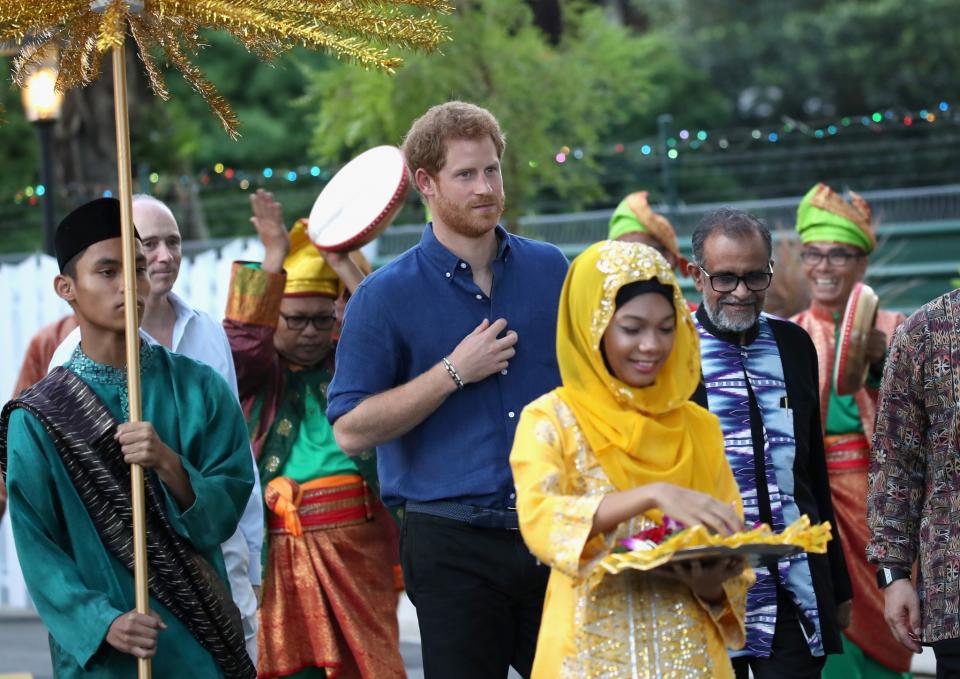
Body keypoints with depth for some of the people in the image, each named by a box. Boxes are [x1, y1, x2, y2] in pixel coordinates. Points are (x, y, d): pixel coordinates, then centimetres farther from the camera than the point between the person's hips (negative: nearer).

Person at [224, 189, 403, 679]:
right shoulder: (256, 369, 10)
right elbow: (239, 341, -11)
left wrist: (344, 267, -7)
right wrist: (274, 260, -13)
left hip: (357, 543, 1)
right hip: (278, 548, -1)